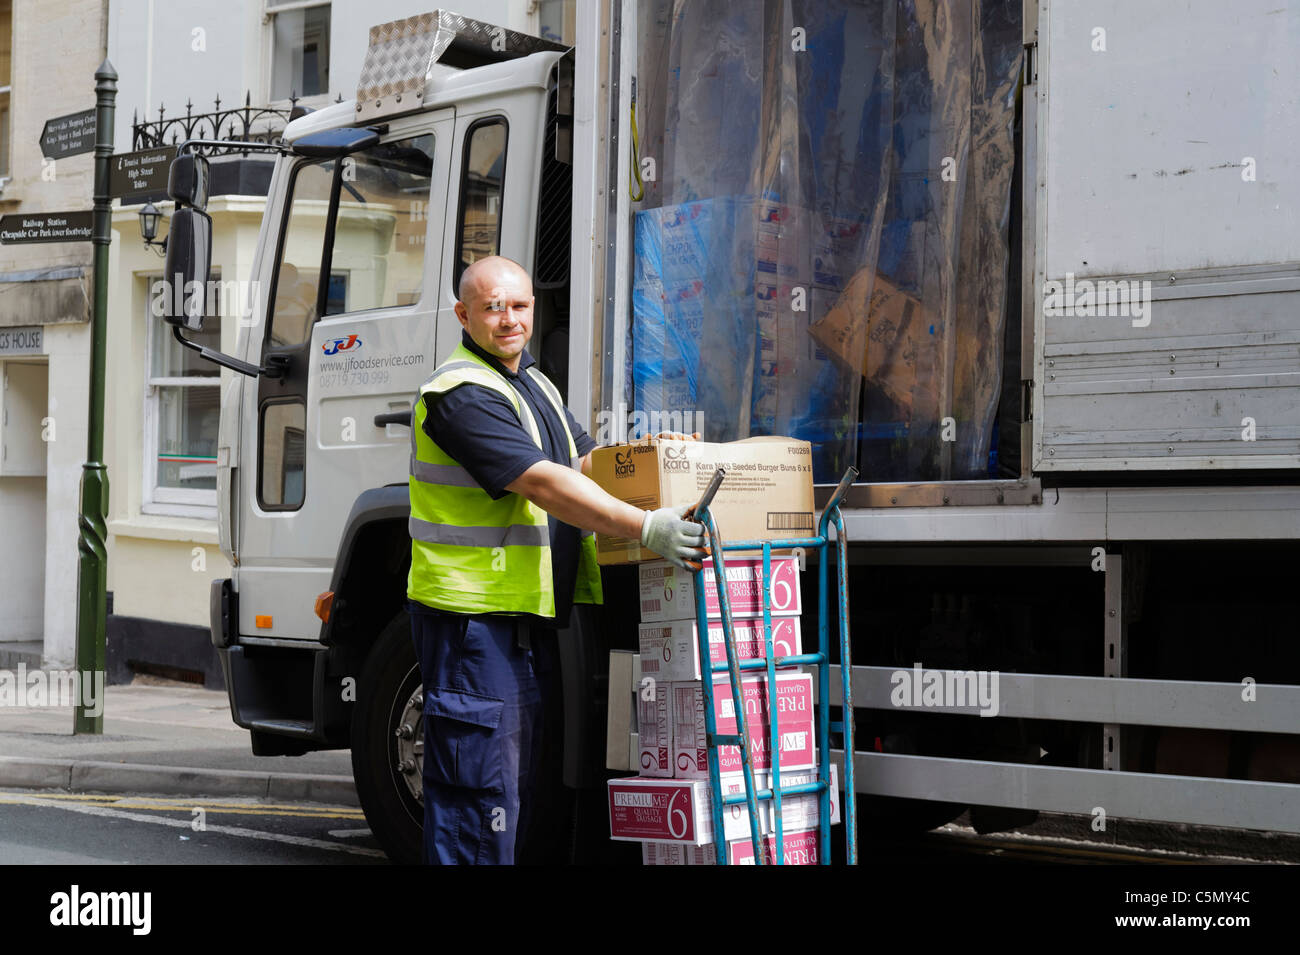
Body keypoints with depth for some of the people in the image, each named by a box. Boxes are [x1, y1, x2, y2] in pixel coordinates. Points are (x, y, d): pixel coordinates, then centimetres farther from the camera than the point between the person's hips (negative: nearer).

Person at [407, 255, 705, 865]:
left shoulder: (534, 384, 18)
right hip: (473, 615, -10)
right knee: (479, 791, -8)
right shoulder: (462, 392, -15)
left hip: (531, 616, 10)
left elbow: (590, 464, 19)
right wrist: (645, 527, -30)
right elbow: (544, 484, -24)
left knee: (521, 790, 15)